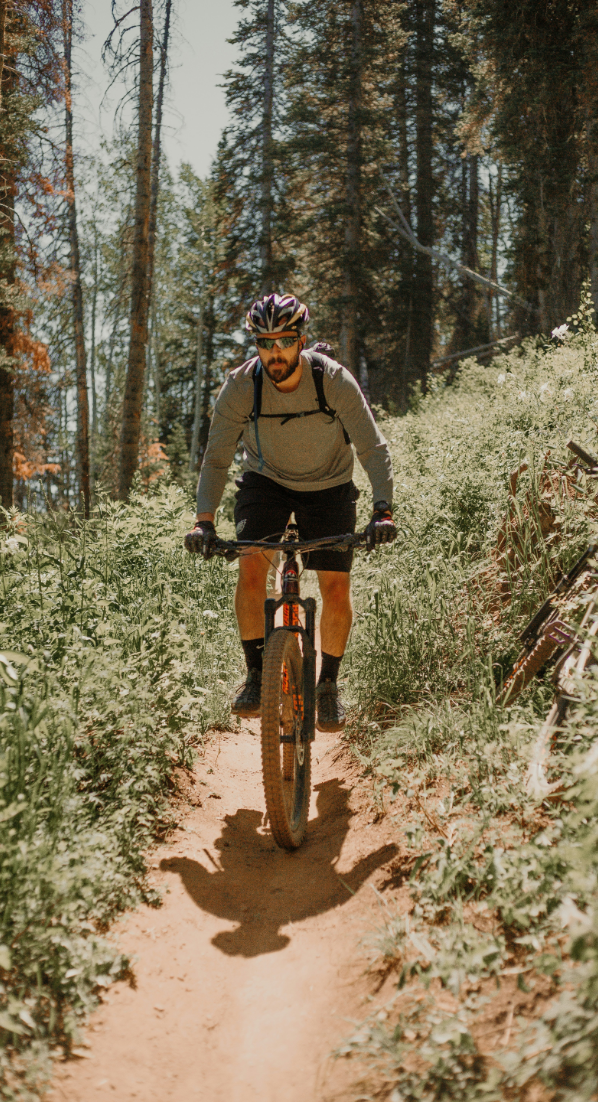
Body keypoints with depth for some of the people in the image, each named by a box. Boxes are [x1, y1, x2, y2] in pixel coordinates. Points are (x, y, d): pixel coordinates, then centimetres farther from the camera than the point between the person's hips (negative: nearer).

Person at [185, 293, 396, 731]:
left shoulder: (335, 380, -25)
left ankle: (329, 684, 13)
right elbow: (217, 459, -16)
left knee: (336, 586, -9)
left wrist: (383, 510, -39)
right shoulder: (240, 386, -22)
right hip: (266, 481, 1)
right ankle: (256, 675, -7)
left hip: (328, 485, 0)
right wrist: (204, 520, -29)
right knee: (251, 566, -23)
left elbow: (374, 449, -25)